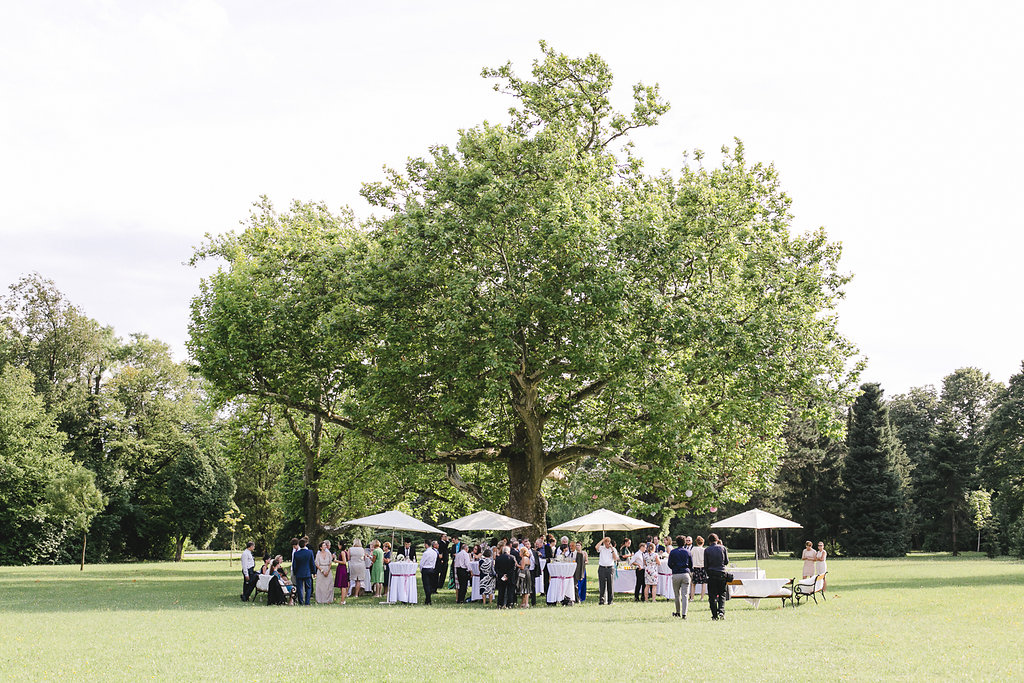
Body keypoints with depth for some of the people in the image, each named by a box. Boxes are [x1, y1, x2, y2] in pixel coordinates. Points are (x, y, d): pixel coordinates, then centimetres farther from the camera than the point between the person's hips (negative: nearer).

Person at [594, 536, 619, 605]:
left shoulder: (613, 549, 10)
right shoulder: (601, 548, 7)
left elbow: (615, 559, 0)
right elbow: (596, 547, -15)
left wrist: (612, 549, -6)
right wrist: (602, 540, -7)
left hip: (610, 568, 1)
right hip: (602, 568, -1)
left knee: (610, 585, 1)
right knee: (602, 585, -4)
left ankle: (610, 600, 6)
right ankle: (601, 600, -2)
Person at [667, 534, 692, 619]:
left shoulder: (673, 552, 2)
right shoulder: (687, 552, 5)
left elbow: (669, 564, 2)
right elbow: (691, 565, 10)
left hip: (676, 575, 0)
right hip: (685, 574, 1)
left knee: (677, 595, 12)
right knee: (685, 595, -2)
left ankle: (678, 612, 21)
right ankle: (684, 614, -9)